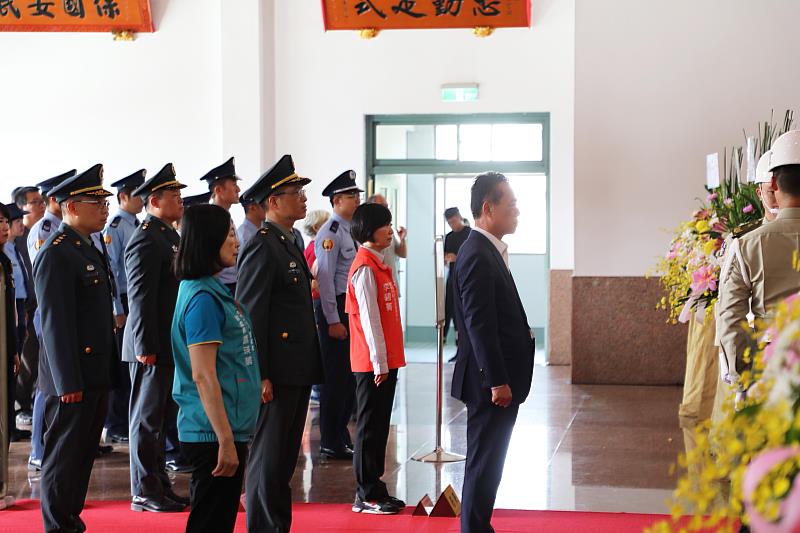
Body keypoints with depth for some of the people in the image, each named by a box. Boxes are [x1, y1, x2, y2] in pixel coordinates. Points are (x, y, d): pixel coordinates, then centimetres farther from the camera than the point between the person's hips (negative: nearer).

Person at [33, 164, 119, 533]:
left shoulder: (90, 250, 15)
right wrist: (68, 383, -20)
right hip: (73, 377, -9)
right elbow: (54, 323, -19)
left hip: (96, 376, 9)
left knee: (83, 456, 15)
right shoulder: (56, 254, -15)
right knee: (64, 460, 0)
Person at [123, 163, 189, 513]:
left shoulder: (170, 237, 15)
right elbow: (140, 298, -19)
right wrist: (145, 348, -22)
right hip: (152, 347, -9)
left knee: (161, 418, 15)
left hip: (170, 345, 9)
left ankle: (159, 486, 24)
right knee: (147, 420, -1)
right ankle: (144, 493, 7)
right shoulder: (145, 241, -15)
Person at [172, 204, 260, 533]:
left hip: (226, 430, 9)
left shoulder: (213, 290, 13)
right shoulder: (203, 298, -17)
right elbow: (203, 376, -21)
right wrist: (226, 440, -20)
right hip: (215, 433, -9)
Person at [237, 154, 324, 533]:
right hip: (276, 374, -10)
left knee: (285, 458, 16)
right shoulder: (262, 247, -14)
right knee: (268, 459, -1)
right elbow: (251, 314, -18)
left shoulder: (289, 243, 16)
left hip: (298, 370, 10)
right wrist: (258, 375, -22)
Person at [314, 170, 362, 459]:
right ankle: (331, 443, 6)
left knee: (350, 375, 15)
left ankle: (341, 434, 27)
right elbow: (325, 278, -18)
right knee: (336, 376, -3)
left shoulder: (352, 230, 14)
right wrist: (332, 321, -19)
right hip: (335, 308, -9)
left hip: (353, 309, 9)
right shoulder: (330, 232, -14)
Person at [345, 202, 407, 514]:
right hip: (373, 363, -9)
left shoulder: (380, 264, 14)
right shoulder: (365, 268, -15)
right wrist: (379, 362, -18)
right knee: (370, 427, -2)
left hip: (386, 360, 9)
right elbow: (369, 318, -18)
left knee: (378, 426, 13)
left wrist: (387, 359, 15)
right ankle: (367, 496, 4)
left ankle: (373, 489, 20)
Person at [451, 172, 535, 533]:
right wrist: (497, 381, -22)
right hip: (491, 381, -10)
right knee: (484, 463, -2)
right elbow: (479, 325, -22)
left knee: (487, 462, 16)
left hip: (501, 377, 10)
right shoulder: (477, 256, -18)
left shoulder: (489, 251, 13)